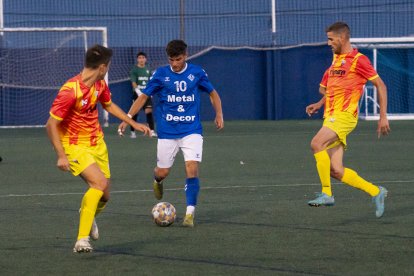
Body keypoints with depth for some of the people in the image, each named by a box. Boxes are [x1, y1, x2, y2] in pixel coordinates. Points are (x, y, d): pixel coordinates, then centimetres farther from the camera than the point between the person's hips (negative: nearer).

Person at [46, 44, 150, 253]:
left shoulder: (100, 85, 1)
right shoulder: (70, 91, -25)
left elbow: (109, 105, 24)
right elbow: (51, 125, -22)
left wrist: (134, 123, 26)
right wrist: (61, 156, -26)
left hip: (97, 144, 8)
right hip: (74, 146, -8)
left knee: (104, 195, 8)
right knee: (100, 183, -28)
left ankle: (88, 216, 45)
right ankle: (82, 239, -25)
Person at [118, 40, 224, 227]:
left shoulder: (196, 73, 1)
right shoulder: (160, 75, -2)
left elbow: (213, 93, 15)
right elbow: (143, 97, 3)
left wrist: (219, 115, 5)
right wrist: (127, 117, -7)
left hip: (192, 130, -1)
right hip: (167, 132, 1)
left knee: (192, 169, -16)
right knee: (162, 172, 5)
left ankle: (190, 214, -11)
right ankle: (157, 182, 45)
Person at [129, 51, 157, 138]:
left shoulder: (147, 70, 11)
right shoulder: (134, 70, -3)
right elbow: (133, 83, -11)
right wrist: (138, 92, -23)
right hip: (137, 94, -3)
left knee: (149, 111, -10)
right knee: (135, 113, 3)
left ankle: (152, 131, -13)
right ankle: (132, 132, 14)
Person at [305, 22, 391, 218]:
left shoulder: (358, 60, -5)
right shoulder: (336, 60, 20)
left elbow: (380, 86, -3)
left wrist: (383, 117, -6)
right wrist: (319, 104, 11)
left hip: (344, 115, -8)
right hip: (331, 117, 8)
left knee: (316, 143, -29)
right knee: (336, 171, 0)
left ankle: (327, 194, -23)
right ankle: (375, 192, 13)